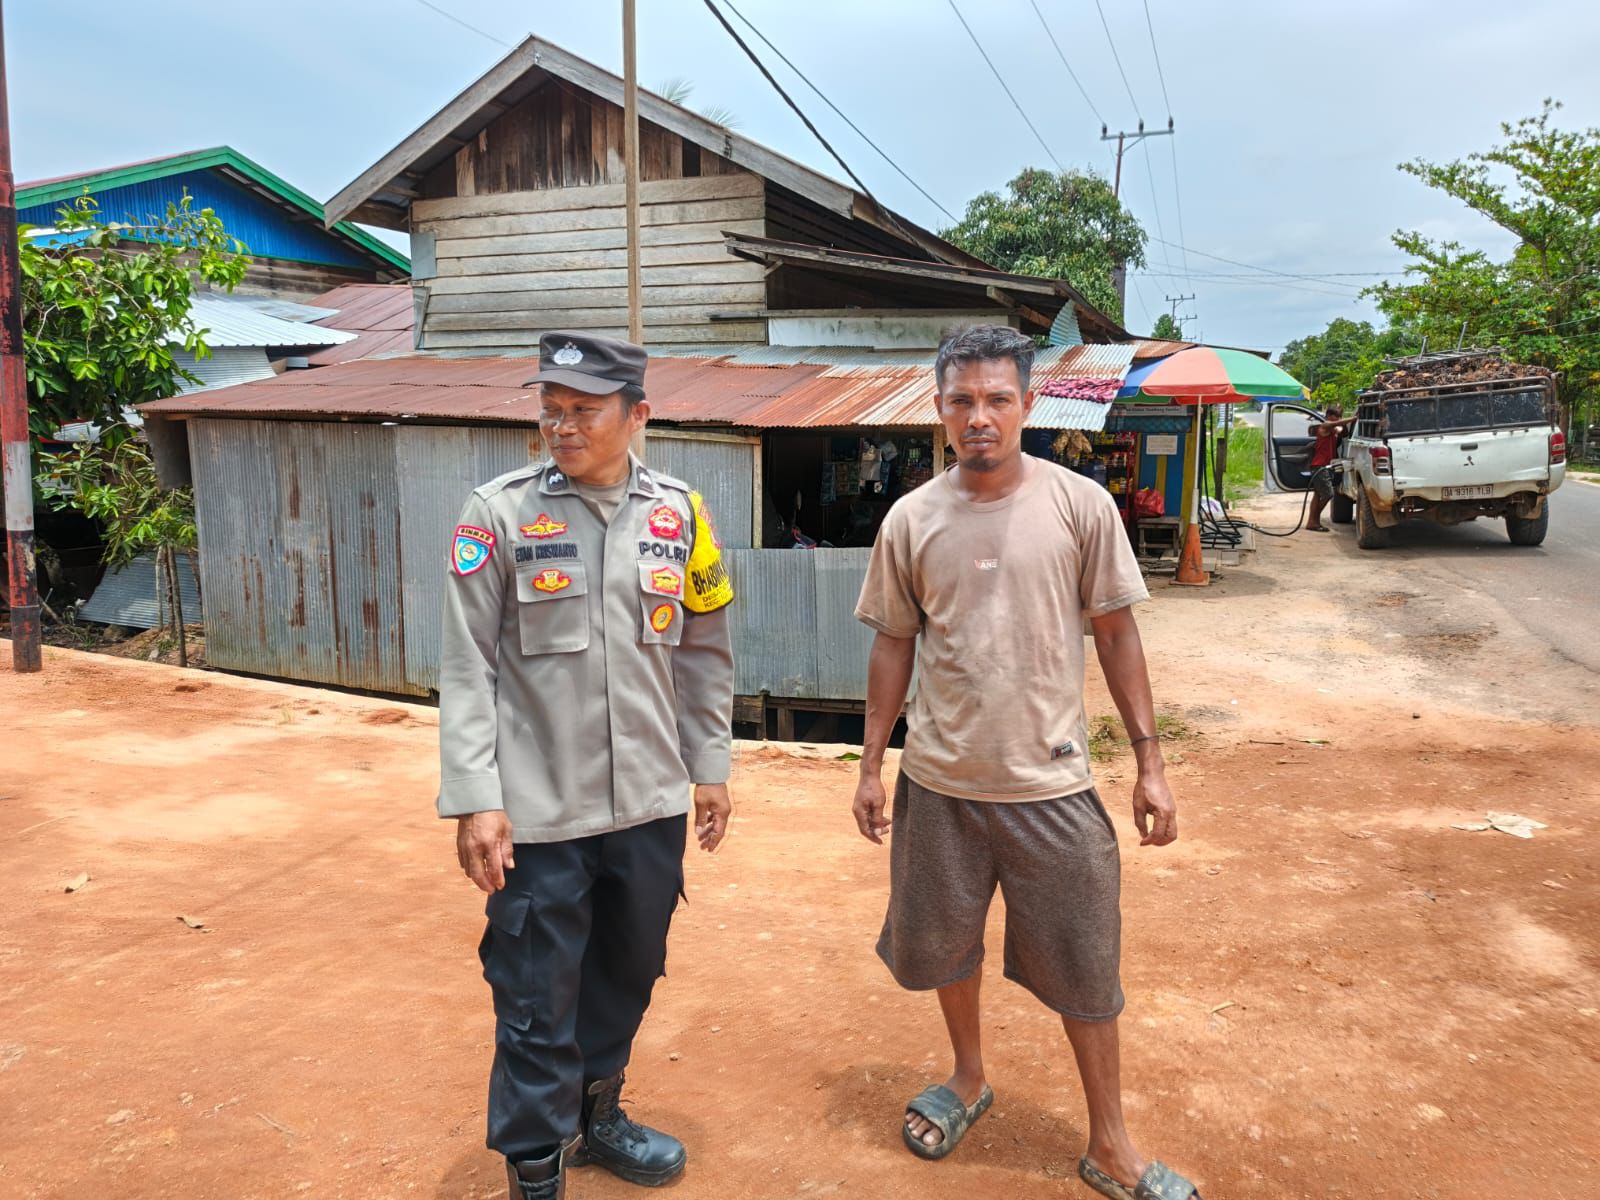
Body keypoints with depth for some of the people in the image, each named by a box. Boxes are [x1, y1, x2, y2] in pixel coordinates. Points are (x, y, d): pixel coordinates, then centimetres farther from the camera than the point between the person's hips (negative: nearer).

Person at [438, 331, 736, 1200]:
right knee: (538, 999, 5)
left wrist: (710, 768, 10)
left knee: (628, 973, 19)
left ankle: (595, 1113, 42)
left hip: (652, 804, 4)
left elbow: (704, 653, 10)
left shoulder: (679, 515, 2)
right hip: (539, 811, -3)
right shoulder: (500, 512, -7)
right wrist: (475, 799, -12)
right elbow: (468, 666, -7)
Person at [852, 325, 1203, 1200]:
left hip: (1052, 783, -2)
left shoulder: (1081, 506, -7)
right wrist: (871, 767, 6)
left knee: (1086, 969, 8)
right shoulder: (910, 521, -2)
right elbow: (894, 645, 5)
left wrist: (1150, 762, -3)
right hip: (940, 782, 2)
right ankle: (969, 1080, 45)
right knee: (943, 945, 18)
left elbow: (1115, 634, -1)